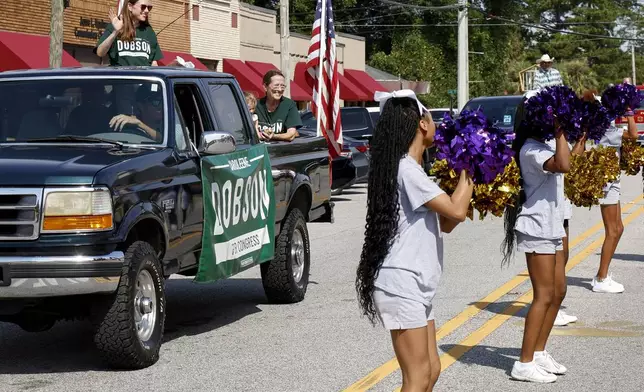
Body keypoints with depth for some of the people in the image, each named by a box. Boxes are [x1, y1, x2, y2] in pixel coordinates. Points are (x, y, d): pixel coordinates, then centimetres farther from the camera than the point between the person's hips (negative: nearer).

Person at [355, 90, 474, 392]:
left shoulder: (410, 169, 16)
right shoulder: (406, 170, -15)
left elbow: (445, 222, 18)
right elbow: (456, 211, -19)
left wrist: (467, 180, 8)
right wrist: (467, 171, -4)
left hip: (416, 286, 10)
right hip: (401, 285, -10)